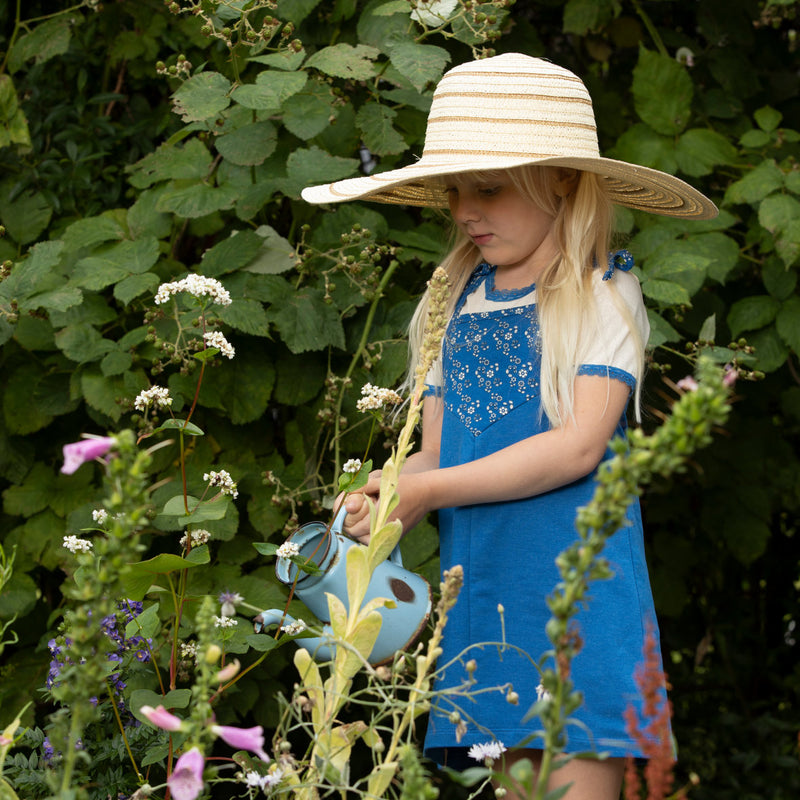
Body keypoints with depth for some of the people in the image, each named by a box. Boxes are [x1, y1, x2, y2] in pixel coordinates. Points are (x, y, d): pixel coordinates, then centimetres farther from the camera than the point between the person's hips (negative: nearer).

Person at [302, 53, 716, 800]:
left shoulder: (603, 293, -3)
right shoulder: (457, 305, 14)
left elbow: (578, 444, -12)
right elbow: (436, 452, 15)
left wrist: (429, 492, -14)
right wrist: (384, 493, -9)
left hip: (575, 589, -5)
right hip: (479, 589, 5)